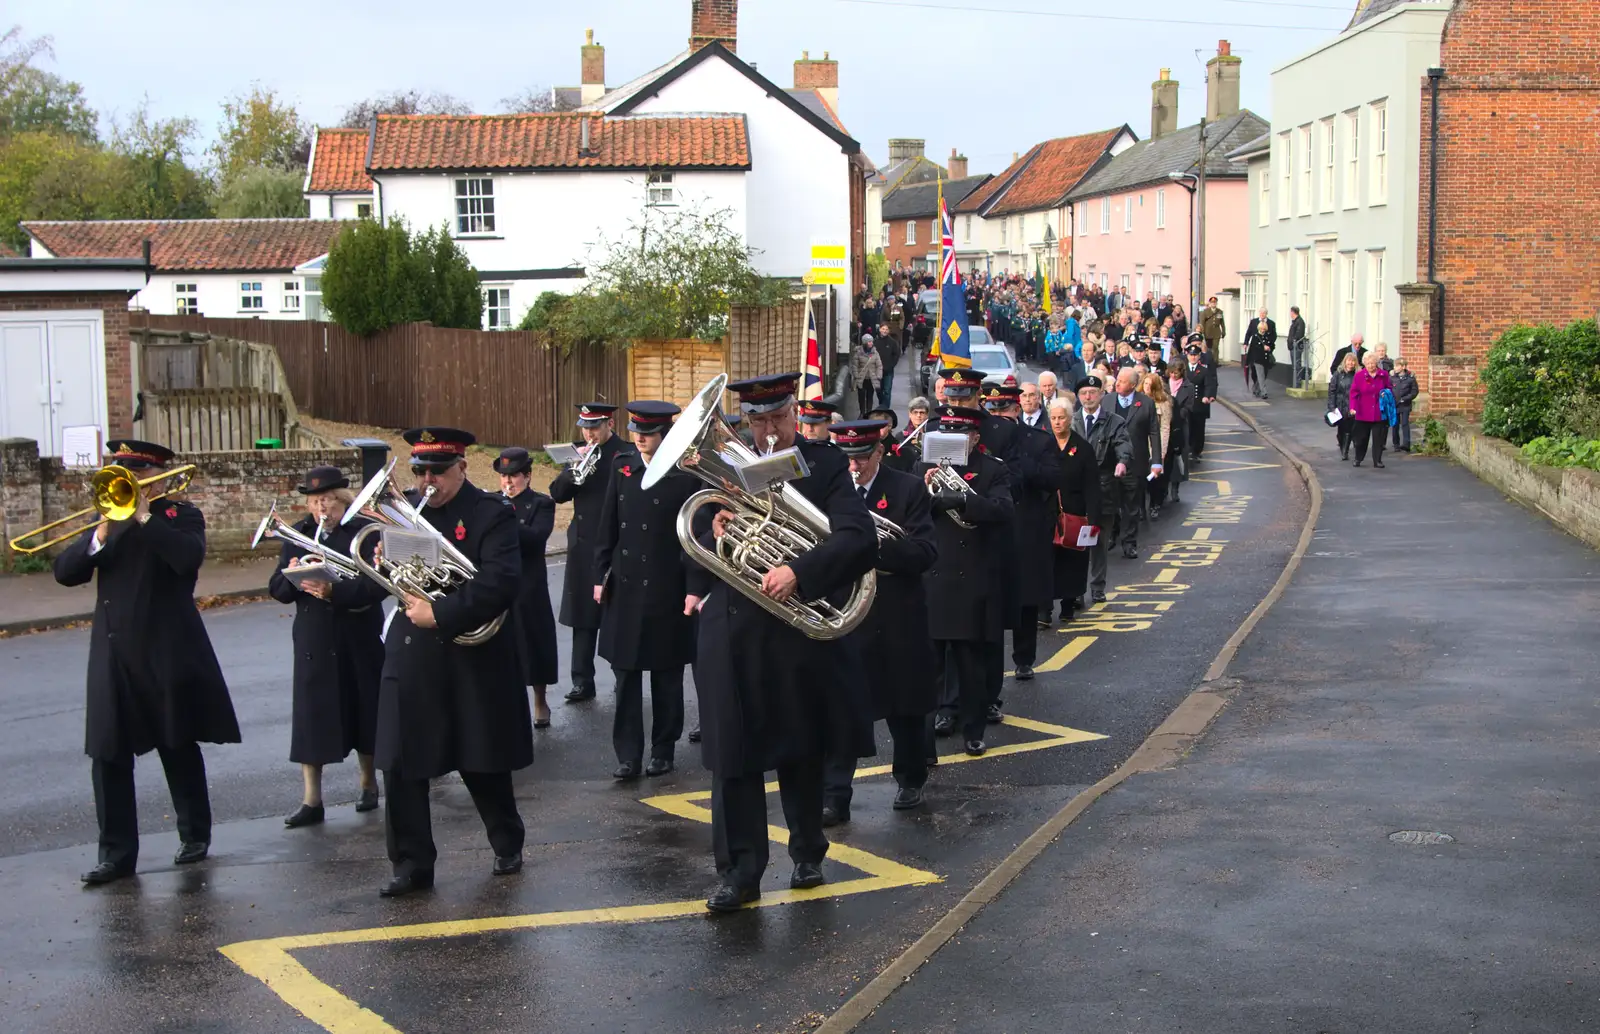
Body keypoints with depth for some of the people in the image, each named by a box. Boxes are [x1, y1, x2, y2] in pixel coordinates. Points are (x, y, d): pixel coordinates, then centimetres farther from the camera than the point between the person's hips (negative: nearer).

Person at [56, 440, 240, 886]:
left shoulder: (180, 515, 1)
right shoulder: (108, 517, 13)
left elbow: (188, 557, -21)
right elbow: (65, 572, 3)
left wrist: (145, 516, -18)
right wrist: (100, 537, -13)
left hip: (168, 652, -4)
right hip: (114, 655, 4)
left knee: (179, 748, 8)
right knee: (108, 755, -1)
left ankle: (195, 835, 23)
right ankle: (116, 853, 3)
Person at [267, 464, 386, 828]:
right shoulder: (297, 535, 7)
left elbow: (379, 585, -16)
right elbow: (277, 589, 6)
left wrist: (333, 590, -27)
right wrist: (291, 575, -17)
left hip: (359, 640, -2)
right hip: (313, 643, 3)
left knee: (364, 712, 9)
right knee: (310, 716, -2)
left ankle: (369, 784, 28)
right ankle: (311, 800, 2)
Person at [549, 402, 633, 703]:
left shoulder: (626, 455, -9)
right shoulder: (580, 452, 9)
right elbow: (558, 494, 4)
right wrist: (574, 469, -10)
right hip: (582, 545, 5)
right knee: (582, 614, 6)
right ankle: (582, 681, 10)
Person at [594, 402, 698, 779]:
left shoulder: (686, 476, -7)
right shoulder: (622, 470, 5)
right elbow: (608, 528, 9)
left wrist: (694, 588, -11)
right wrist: (600, 575, 6)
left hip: (667, 590, -3)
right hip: (625, 587, 3)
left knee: (666, 676, 8)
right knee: (626, 673, 4)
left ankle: (663, 751, 19)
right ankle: (628, 755, 8)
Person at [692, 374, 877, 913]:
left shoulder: (825, 465, -3)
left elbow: (858, 540, -16)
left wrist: (798, 572, -29)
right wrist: (713, 534, -15)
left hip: (797, 632, -2)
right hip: (731, 635, 2)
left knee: (801, 750, 13)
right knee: (733, 753, 0)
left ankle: (807, 851, 32)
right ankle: (740, 871, 6)